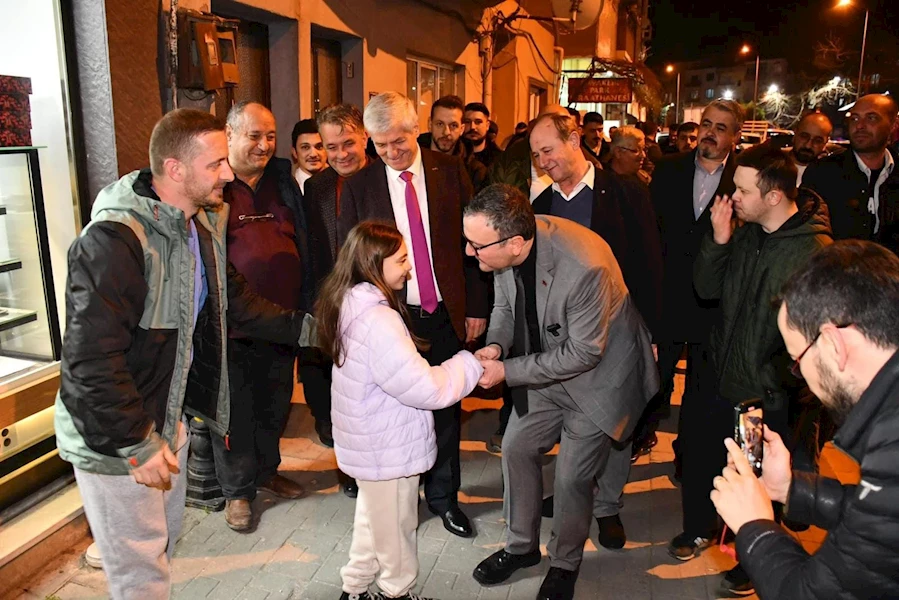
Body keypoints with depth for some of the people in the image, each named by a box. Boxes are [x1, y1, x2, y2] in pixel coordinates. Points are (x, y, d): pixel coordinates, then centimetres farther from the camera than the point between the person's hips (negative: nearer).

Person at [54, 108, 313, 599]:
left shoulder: (203, 223, 1)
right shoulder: (114, 240, -28)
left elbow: (232, 300, 11)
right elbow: (90, 359, -29)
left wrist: (303, 326, 4)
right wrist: (136, 443, -24)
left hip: (168, 418, 9)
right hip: (114, 438, -8)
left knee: (163, 543, 27)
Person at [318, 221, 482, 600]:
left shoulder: (351, 305, 0)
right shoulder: (378, 320, -31)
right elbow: (426, 388, -28)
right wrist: (471, 363, -15)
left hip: (370, 443, 9)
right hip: (387, 450, -9)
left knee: (372, 520, 27)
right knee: (395, 527, 15)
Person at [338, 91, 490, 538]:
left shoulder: (450, 171, 0)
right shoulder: (359, 186, -2)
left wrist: (476, 306, 0)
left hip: (447, 313, 1)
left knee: (446, 407, 13)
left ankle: (443, 496, 33)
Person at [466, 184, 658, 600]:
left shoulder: (585, 268, -38)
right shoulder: (504, 244, -17)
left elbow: (583, 353, -26)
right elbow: (505, 305, 1)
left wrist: (507, 371, -25)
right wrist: (496, 345, -19)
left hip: (597, 373, -6)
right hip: (546, 364, 7)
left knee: (572, 477, 0)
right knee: (516, 448, 12)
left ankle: (565, 563, 30)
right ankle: (521, 546, 36)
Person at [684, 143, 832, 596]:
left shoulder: (815, 249, -21)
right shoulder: (746, 232, -1)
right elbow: (706, 288, 1)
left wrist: (781, 381, -16)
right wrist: (718, 240, -13)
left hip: (767, 394, -6)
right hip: (722, 373, 6)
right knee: (697, 451, 19)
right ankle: (699, 527, 46)